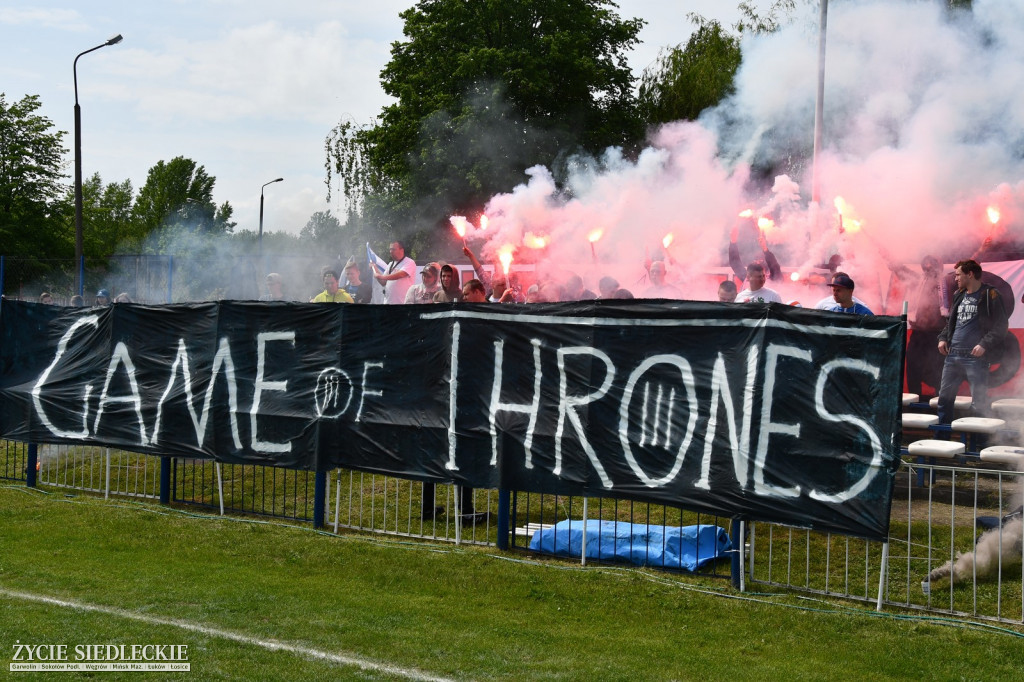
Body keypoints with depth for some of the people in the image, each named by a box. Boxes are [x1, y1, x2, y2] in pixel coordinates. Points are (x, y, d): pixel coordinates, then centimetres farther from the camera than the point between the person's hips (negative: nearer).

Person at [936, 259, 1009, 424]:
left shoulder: (990, 296, -6)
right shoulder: (959, 296, 16)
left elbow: (1001, 325, -10)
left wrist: (985, 344, -19)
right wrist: (943, 338, 8)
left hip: (975, 357, -7)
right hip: (953, 356, 7)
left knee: (979, 402, -5)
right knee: (944, 397, 10)